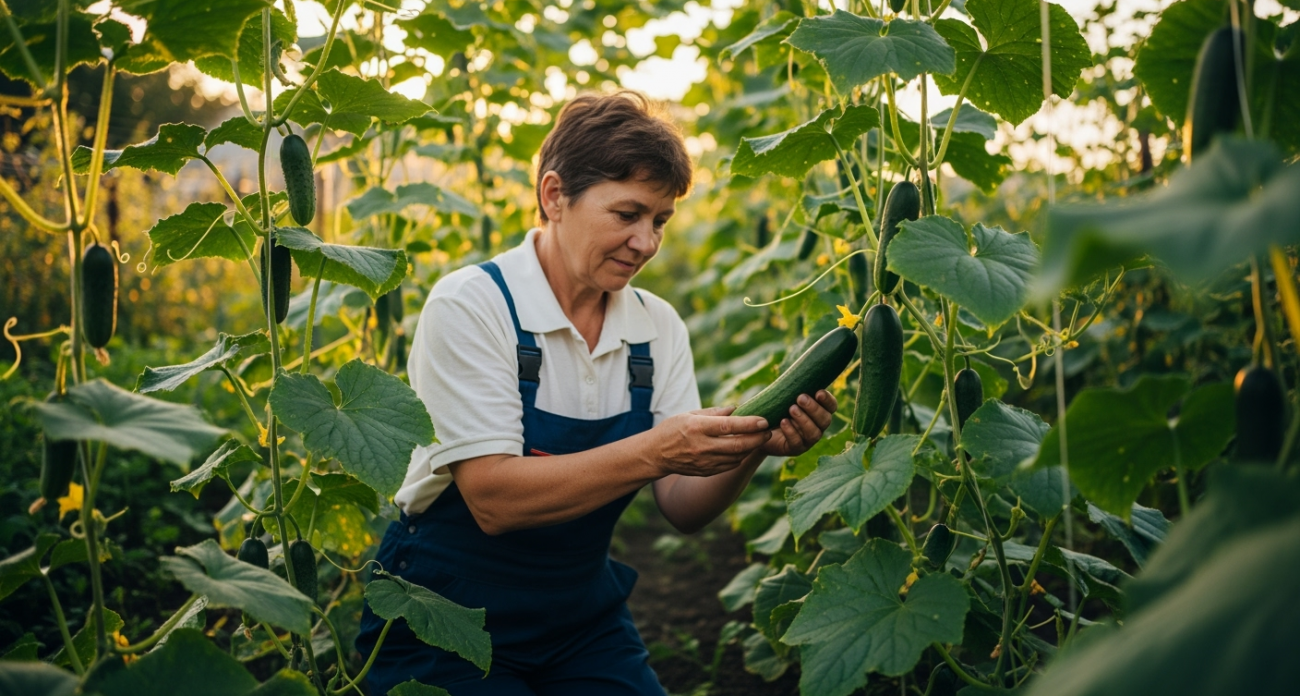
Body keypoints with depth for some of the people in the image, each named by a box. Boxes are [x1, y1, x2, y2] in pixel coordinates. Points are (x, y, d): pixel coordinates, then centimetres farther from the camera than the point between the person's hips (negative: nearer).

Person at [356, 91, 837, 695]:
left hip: (583, 618, 5)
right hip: (448, 628, -4)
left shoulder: (658, 326, -1)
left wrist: (751, 447, -23)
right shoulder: (469, 305, -16)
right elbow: (493, 499, -26)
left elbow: (683, 509, -4)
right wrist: (651, 452, -34)